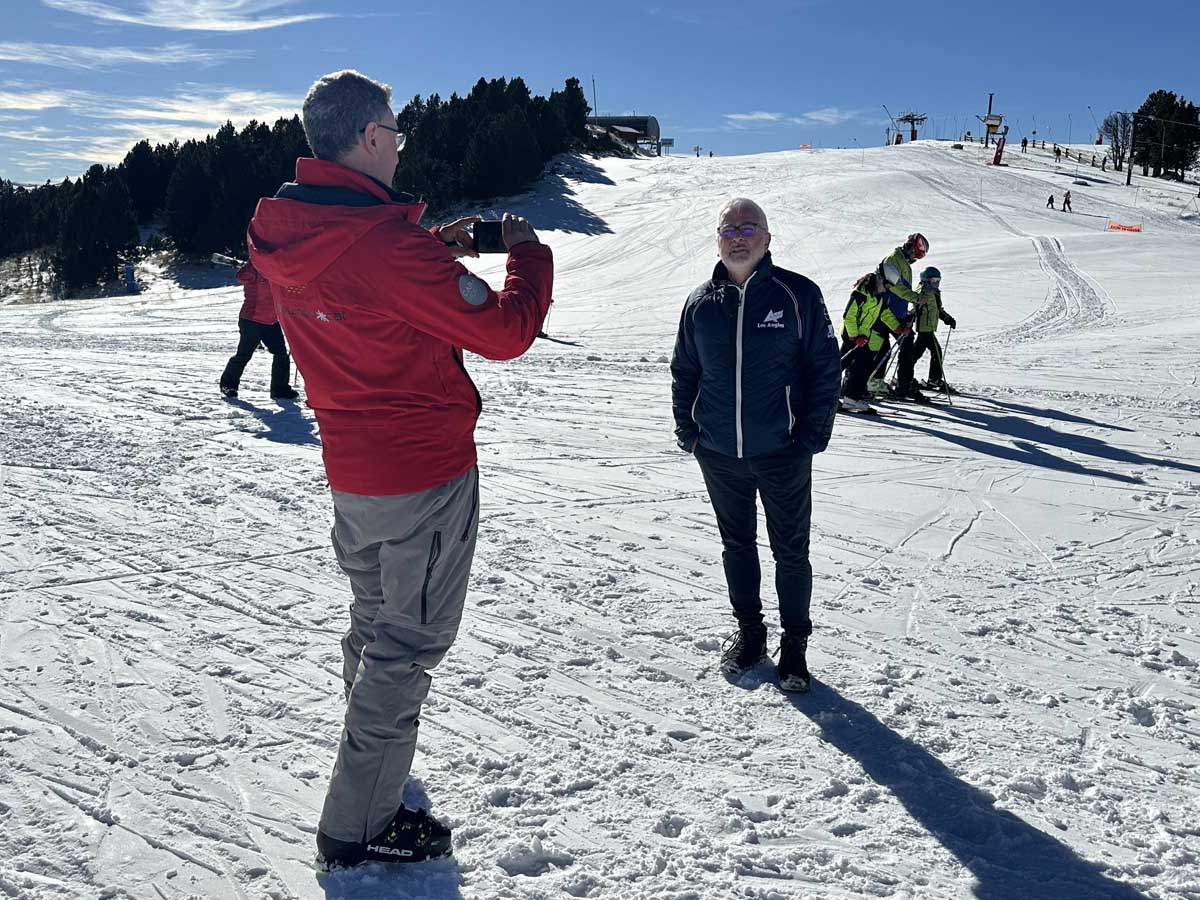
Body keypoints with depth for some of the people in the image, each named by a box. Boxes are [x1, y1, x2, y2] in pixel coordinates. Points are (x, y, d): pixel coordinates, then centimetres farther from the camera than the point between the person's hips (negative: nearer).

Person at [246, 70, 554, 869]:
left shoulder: (284, 233, 0)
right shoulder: (383, 240, -26)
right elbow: (503, 331, -20)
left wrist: (435, 249, 13)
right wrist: (529, 253, -3)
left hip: (350, 469, 8)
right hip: (426, 471, -8)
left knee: (374, 618, 26)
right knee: (411, 640, 5)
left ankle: (373, 757, 47)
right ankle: (359, 825, 16)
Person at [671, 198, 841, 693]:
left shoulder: (798, 295, -7)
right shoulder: (700, 303, 3)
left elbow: (825, 368, -5)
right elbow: (683, 372, 12)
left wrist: (812, 436, -8)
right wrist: (687, 430, 5)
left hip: (783, 453, -3)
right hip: (719, 454, 3)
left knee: (791, 551, 8)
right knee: (736, 544, 17)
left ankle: (795, 641, 24)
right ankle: (748, 629, 33)